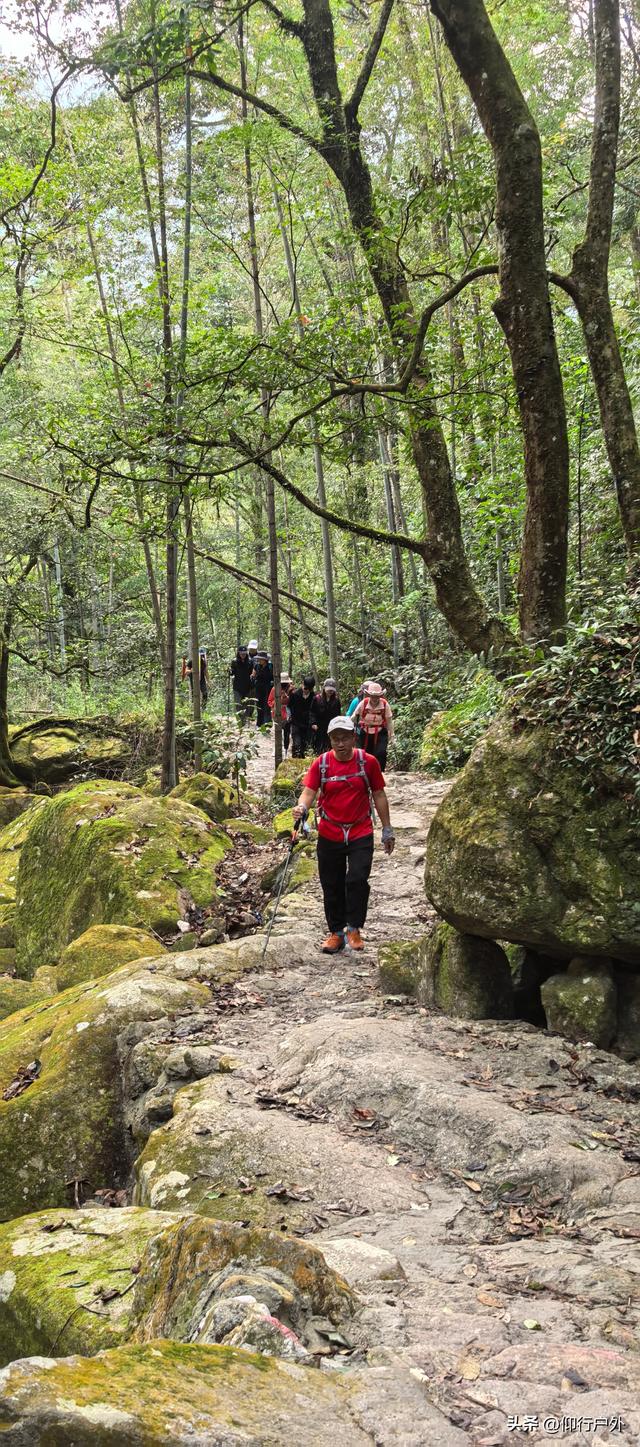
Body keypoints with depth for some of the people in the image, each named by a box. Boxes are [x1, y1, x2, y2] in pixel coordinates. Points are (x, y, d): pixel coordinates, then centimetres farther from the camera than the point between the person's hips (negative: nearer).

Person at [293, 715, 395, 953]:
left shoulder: (368, 762, -3)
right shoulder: (321, 763, -3)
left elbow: (379, 796, 5)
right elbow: (309, 791, -9)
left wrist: (387, 830, 7)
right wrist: (302, 807, -32)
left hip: (361, 834, -1)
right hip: (329, 835, 1)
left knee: (357, 880, -14)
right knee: (332, 886, 7)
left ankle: (353, 929, 2)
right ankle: (336, 932, 21)